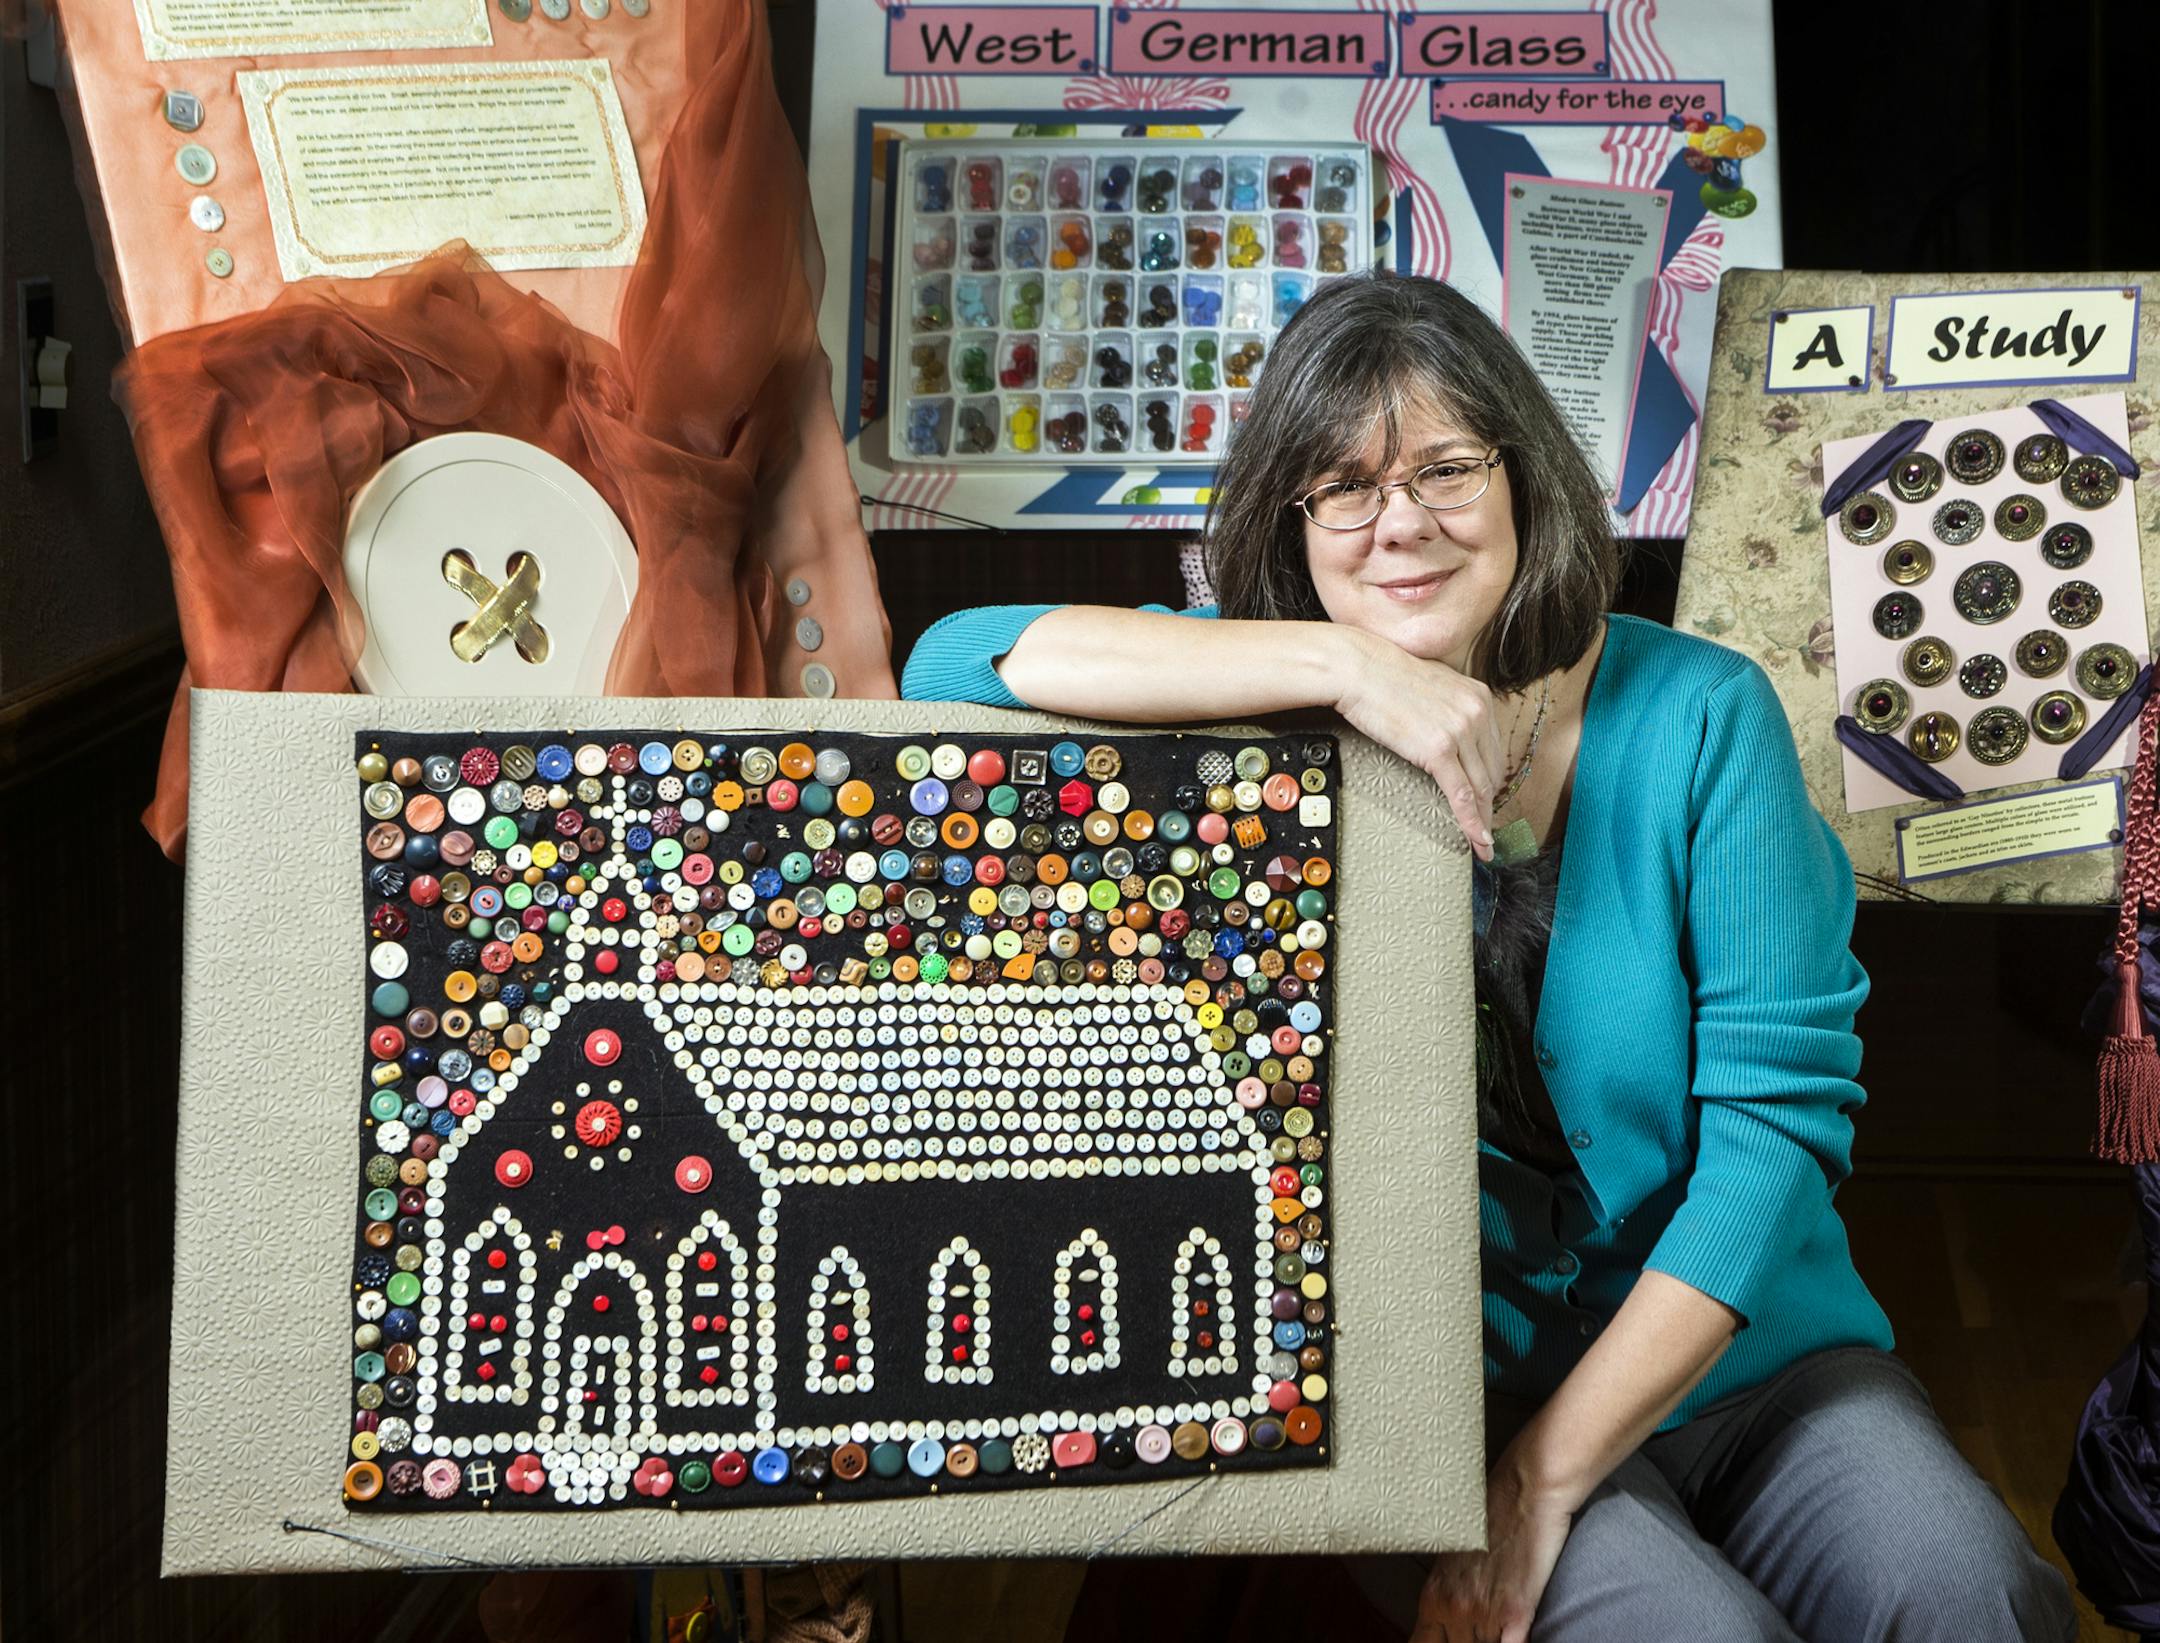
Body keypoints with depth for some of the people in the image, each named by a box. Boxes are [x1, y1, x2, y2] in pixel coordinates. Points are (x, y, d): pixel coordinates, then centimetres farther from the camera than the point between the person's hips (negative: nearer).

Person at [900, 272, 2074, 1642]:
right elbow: (951, 663, -18)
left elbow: (1781, 1103, -8)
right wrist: (1339, 661, -24)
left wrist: (1547, 1473, -14)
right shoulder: (1276, 711, -2)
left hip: (1738, 1352, 2)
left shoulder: (1698, 715, -4)